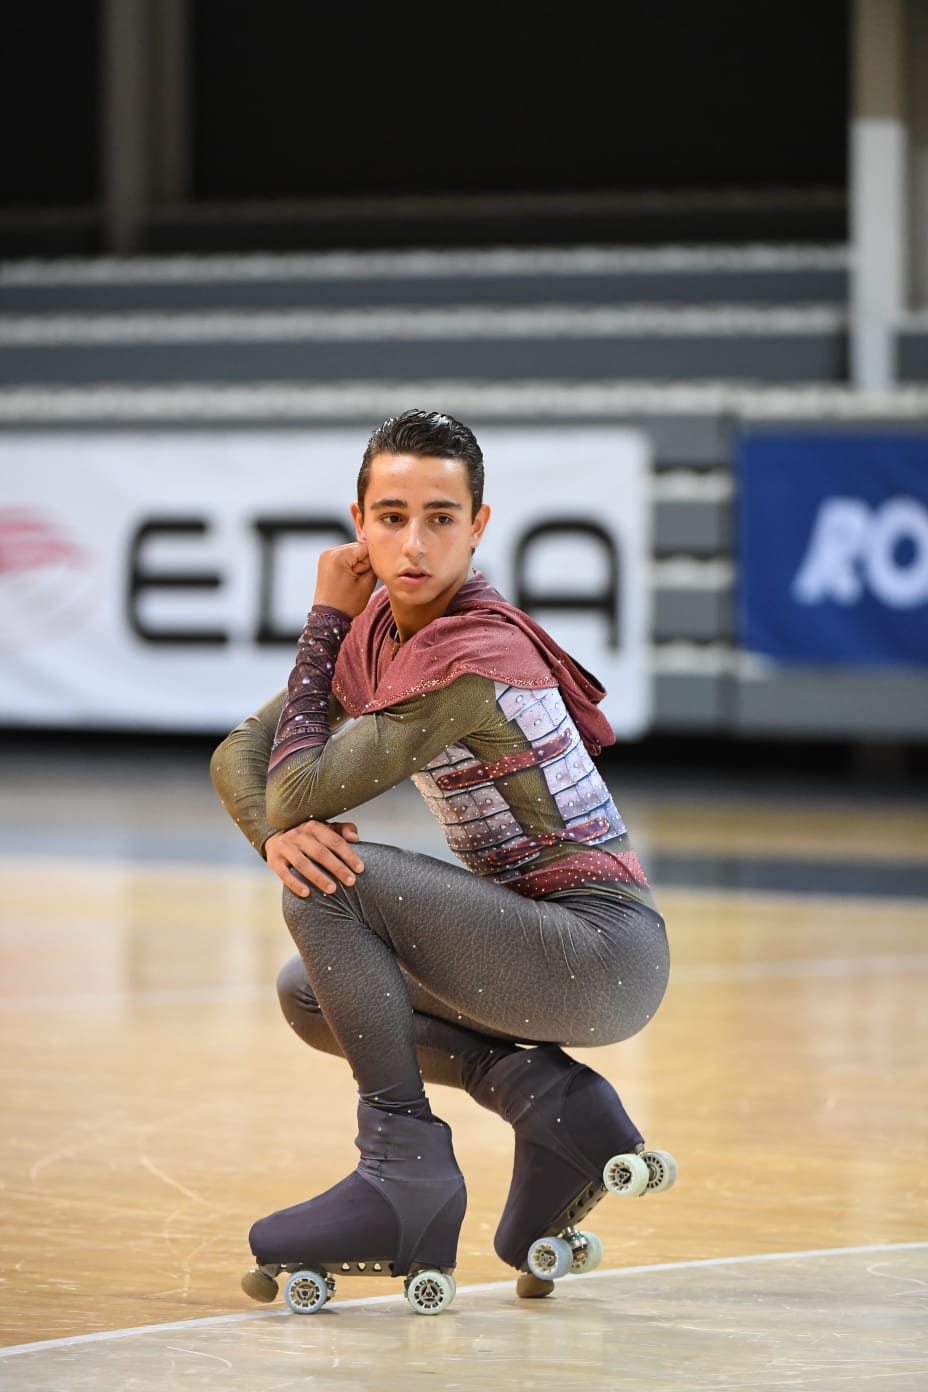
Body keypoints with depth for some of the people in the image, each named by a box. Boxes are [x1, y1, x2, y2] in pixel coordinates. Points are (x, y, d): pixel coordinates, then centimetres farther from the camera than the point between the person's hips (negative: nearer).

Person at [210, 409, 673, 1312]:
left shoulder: (471, 664, -22)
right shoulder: (375, 633, 5)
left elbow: (301, 790, -20)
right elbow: (238, 755, 6)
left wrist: (324, 623, -9)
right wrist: (280, 834, -17)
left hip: (604, 954, -10)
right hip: (540, 944, 10)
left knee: (331, 884, -20)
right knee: (310, 997, 15)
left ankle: (406, 1169, -13)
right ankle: (550, 1100, 1)